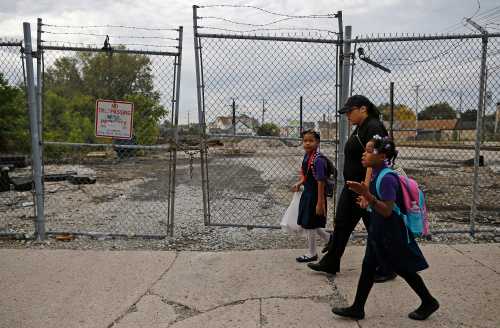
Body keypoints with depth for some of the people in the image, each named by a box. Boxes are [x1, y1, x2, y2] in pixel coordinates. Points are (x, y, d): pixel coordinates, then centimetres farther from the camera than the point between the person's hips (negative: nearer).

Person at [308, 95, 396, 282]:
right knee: (341, 224, 14)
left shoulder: (374, 128, -17)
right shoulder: (359, 129, 13)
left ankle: (387, 270, 21)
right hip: (351, 186, 10)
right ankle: (330, 264, 25)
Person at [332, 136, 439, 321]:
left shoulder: (387, 178, -24)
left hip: (392, 234, -9)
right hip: (378, 231, 9)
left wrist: (367, 195, -35)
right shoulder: (376, 175, 5)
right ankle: (357, 308, 18)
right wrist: (368, 201, 7)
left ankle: (429, 302, 32)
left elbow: (387, 211, -28)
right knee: (368, 267, 10)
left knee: (404, 270, 9)